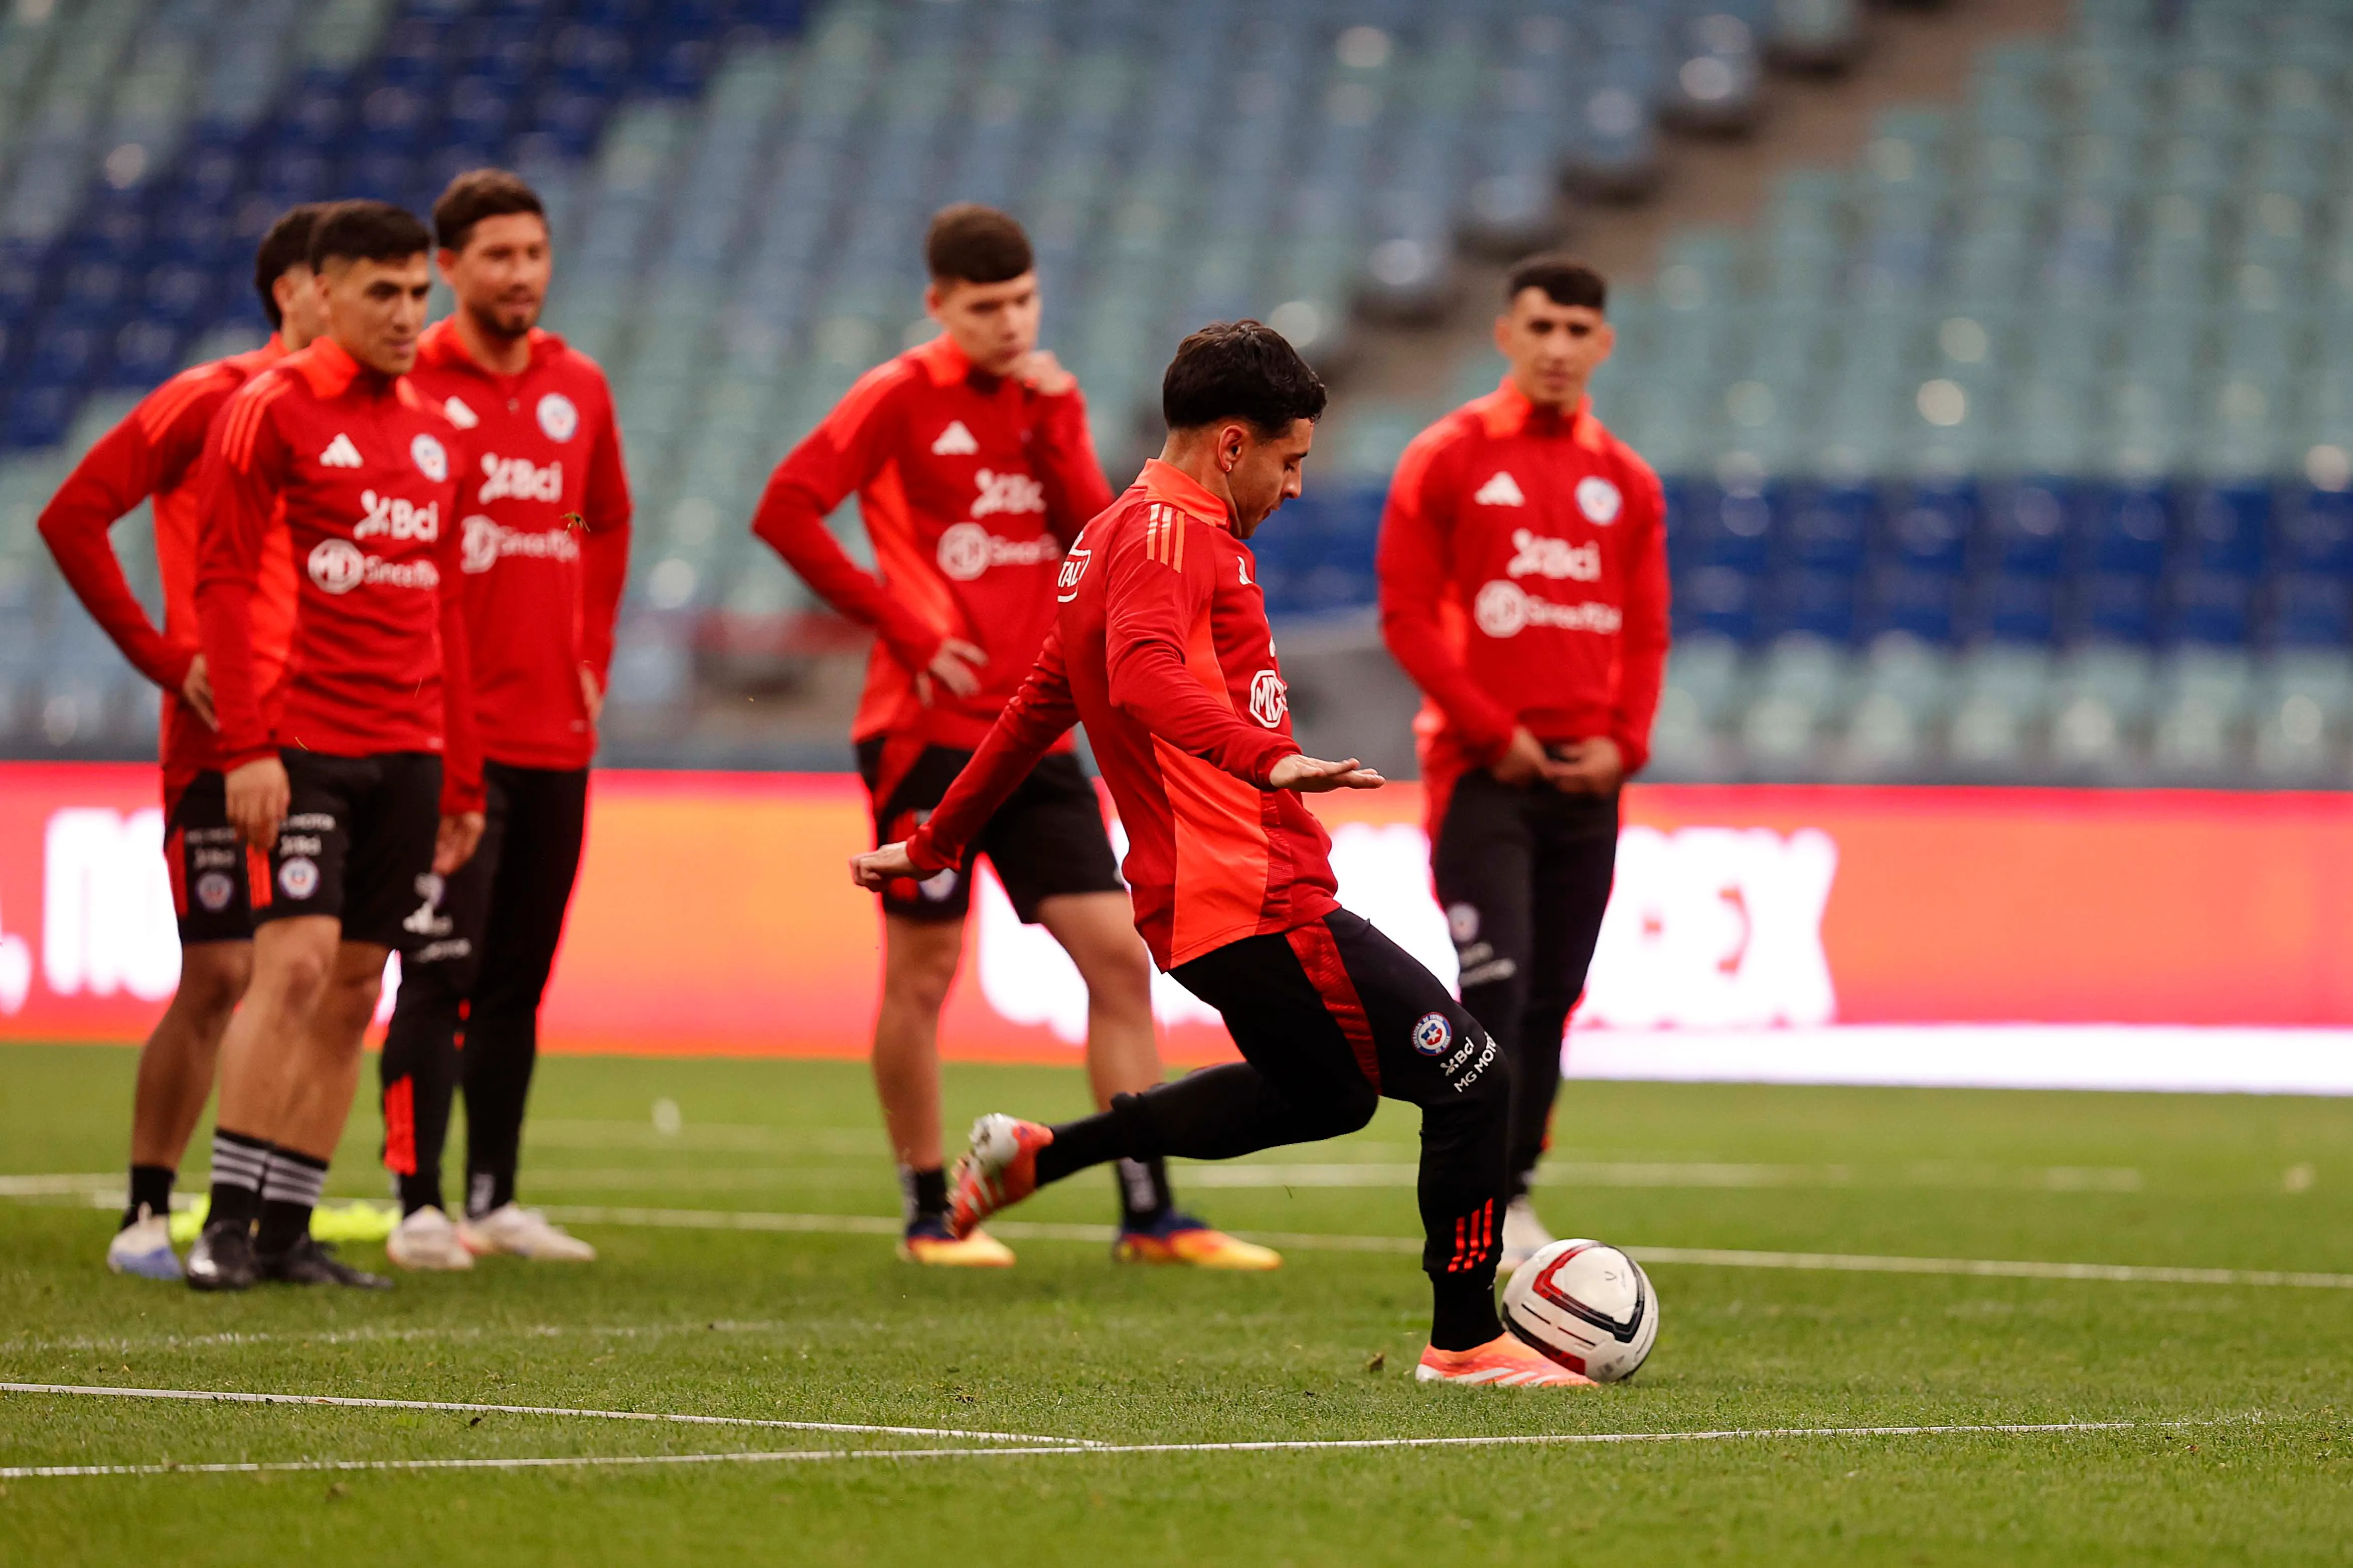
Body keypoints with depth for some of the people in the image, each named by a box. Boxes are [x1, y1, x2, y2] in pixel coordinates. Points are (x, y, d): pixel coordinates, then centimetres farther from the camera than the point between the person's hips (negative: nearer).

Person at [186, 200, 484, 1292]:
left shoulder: (434, 434, 16)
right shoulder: (272, 412, -3)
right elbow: (223, 584, -7)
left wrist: (461, 777, 17)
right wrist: (247, 745, -15)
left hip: (408, 751, 6)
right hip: (301, 741, -6)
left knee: (354, 992, 4)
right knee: (297, 962, -15)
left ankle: (289, 1229, 8)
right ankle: (228, 1221, -11)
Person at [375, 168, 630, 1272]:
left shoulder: (579, 389, 11)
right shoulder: (408, 387, -7)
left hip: (555, 735, 6)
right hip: (447, 731, -6)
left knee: (519, 980, 10)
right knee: (441, 972, -9)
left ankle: (495, 1198, 17)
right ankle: (418, 1204, -8)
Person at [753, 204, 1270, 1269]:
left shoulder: (1047, 400, 11)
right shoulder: (903, 397, -6)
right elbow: (785, 509, -14)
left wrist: (1057, 423, -9)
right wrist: (903, 628, -15)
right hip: (928, 734, -6)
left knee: (1119, 954, 1)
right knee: (922, 972, 1)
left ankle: (1149, 1214, 4)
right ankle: (929, 1215, 12)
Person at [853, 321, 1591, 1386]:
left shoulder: (1120, 536, 19)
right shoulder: (1168, 530, -12)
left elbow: (1039, 708, 29)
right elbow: (1145, 678, -32)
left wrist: (932, 847, 35)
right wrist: (1269, 760, -46)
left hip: (1199, 900, 11)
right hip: (1255, 905, -11)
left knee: (1327, 1095, 29)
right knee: (1471, 1081, -7)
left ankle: (1037, 1155, 30)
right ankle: (1466, 1342, 1)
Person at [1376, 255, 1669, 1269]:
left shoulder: (1625, 482, 12)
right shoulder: (1447, 460, -1)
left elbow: (1645, 631, 14)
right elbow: (1407, 614, -4)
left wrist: (1623, 740, -3)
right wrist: (1490, 731, -11)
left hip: (1585, 772, 5)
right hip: (1481, 769, -4)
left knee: (1552, 997, 7)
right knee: (1496, 985, -14)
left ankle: (1515, 1193, 18)